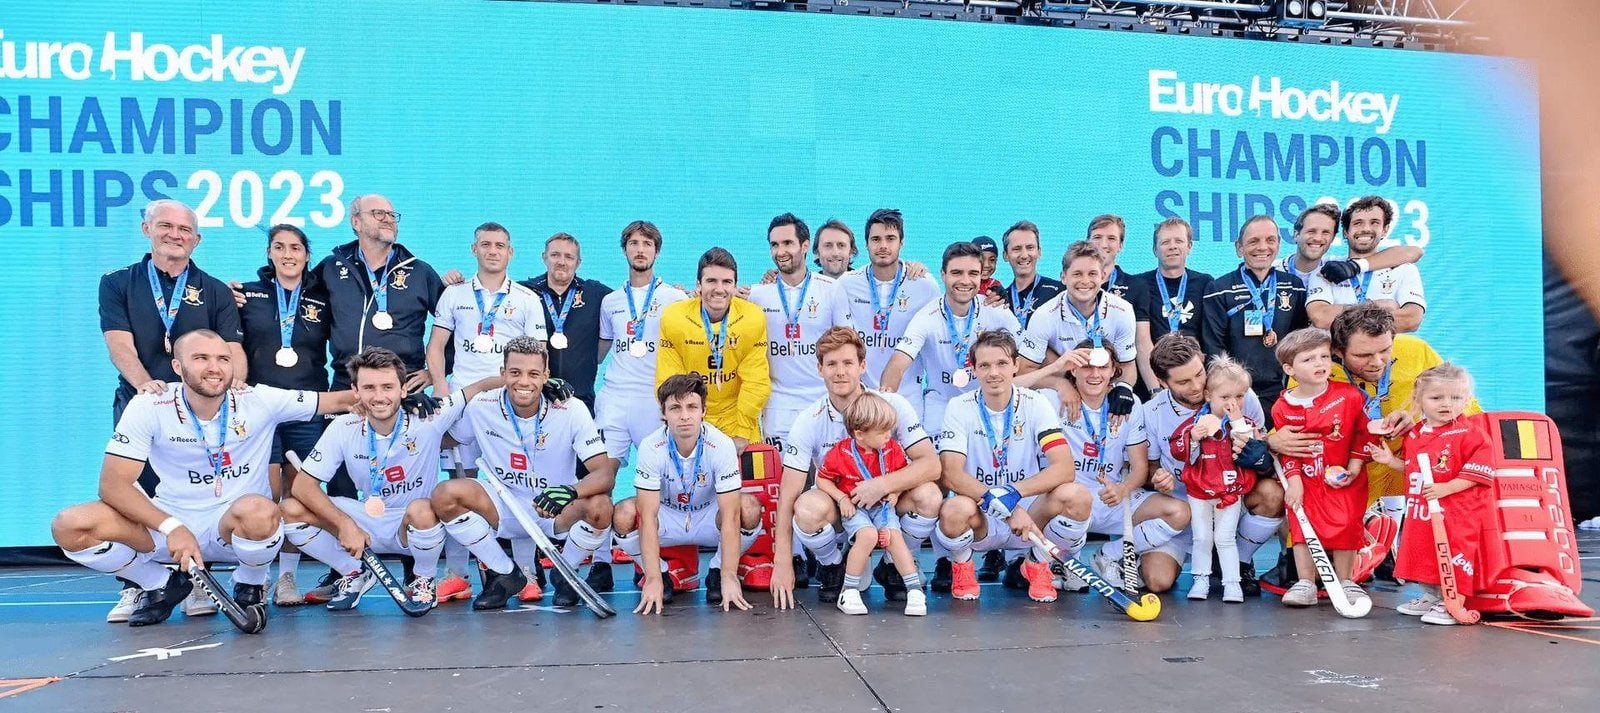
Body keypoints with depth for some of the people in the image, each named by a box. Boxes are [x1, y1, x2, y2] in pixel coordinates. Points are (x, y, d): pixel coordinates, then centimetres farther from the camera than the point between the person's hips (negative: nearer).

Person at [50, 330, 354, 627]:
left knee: (258, 511, -38)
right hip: (170, 523, 2)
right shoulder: (148, 407, -10)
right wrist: (172, 527, -26)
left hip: (238, 526, -2)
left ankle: (250, 587, -1)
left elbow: (338, 400, -7)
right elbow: (113, 485, -14)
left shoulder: (259, 401, -10)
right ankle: (160, 585, 8)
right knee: (69, 527, -20)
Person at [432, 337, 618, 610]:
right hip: (504, 510, 2)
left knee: (600, 507, -33)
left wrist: (571, 492, -45)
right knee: (445, 495, -23)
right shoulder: (481, 408, -9)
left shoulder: (572, 410, -17)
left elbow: (606, 473, -24)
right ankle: (505, 574, 0)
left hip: (558, 512, -2)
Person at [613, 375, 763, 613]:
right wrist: (654, 580, -34)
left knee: (750, 508, -31)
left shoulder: (722, 445, -25)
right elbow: (648, 517, -27)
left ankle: (717, 573, -4)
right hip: (667, 517, 0)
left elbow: (730, 515, -27)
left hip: (707, 518, 0)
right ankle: (658, 573, -1)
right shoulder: (651, 447, -24)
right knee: (623, 515, -30)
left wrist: (729, 577, -33)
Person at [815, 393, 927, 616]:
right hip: (854, 508, -3)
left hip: (883, 506, 3)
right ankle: (849, 591, -18)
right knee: (868, 535, -30)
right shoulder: (840, 453, -13)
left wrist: (895, 492, -6)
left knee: (894, 537, -23)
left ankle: (915, 590, -16)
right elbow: (822, 479, -1)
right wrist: (842, 498, -14)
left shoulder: (893, 449, -3)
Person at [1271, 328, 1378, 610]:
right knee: (1302, 527, -2)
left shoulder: (1349, 396, -8)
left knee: (1346, 527, -3)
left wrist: (1353, 467, -5)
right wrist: (1293, 479, -6)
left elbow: (1364, 433, 0)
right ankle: (1305, 584, 6)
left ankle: (1345, 582, 13)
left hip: (1343, 479, -1)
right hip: (1305, 480, 1)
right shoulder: (1283, 407, -5)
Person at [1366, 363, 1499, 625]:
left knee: (1453, 555, -5)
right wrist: (1392, 461, 7)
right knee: (1422, 552, 17)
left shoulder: (1470, 434, -12)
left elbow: (1479, 470, -18)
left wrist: (1446, 488, -24)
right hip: (1420, 511, 7)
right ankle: (1430, 596, 34)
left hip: (1456, 514, -7)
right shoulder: (1413, 435, 9)